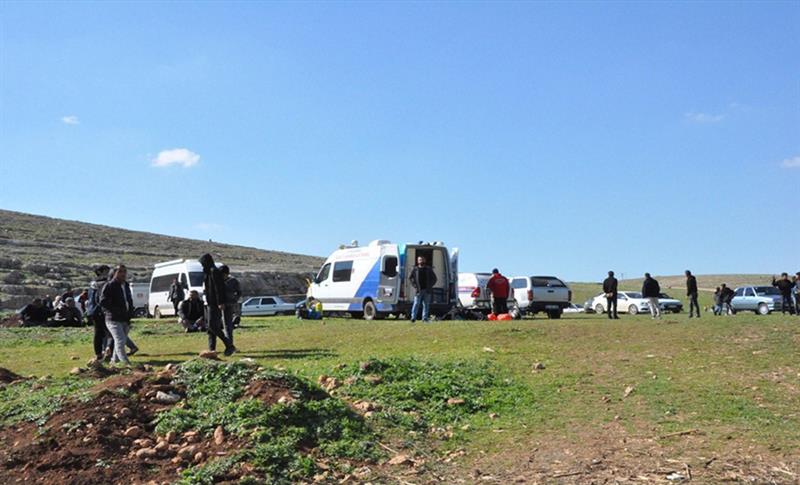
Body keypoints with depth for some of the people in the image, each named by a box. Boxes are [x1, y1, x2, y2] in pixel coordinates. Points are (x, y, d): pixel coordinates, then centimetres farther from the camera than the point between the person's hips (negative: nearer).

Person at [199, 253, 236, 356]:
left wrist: (220, 303, -23)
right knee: (210, 326, 10)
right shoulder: (208, 272, 19)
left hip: (214, 304, -10)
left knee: (212, 326, -13)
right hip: (208, 303, 10)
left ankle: (229, 345, -10)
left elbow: (219, 288, -19)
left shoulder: (214, 271, -12)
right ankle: (212, 349, 13)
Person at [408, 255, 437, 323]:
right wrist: (415, 285, -1)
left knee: (426, 304, 5)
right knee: (416, 304, -7)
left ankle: (425, 318, 9)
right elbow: (410, 277, 9)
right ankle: (413, 318, -8)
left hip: (427, 290, 2)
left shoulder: (429, 269, 10)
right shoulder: (415, 269, 5)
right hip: (419, 290, -2)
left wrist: (430, 286, 2)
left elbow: (434, 278, 13)